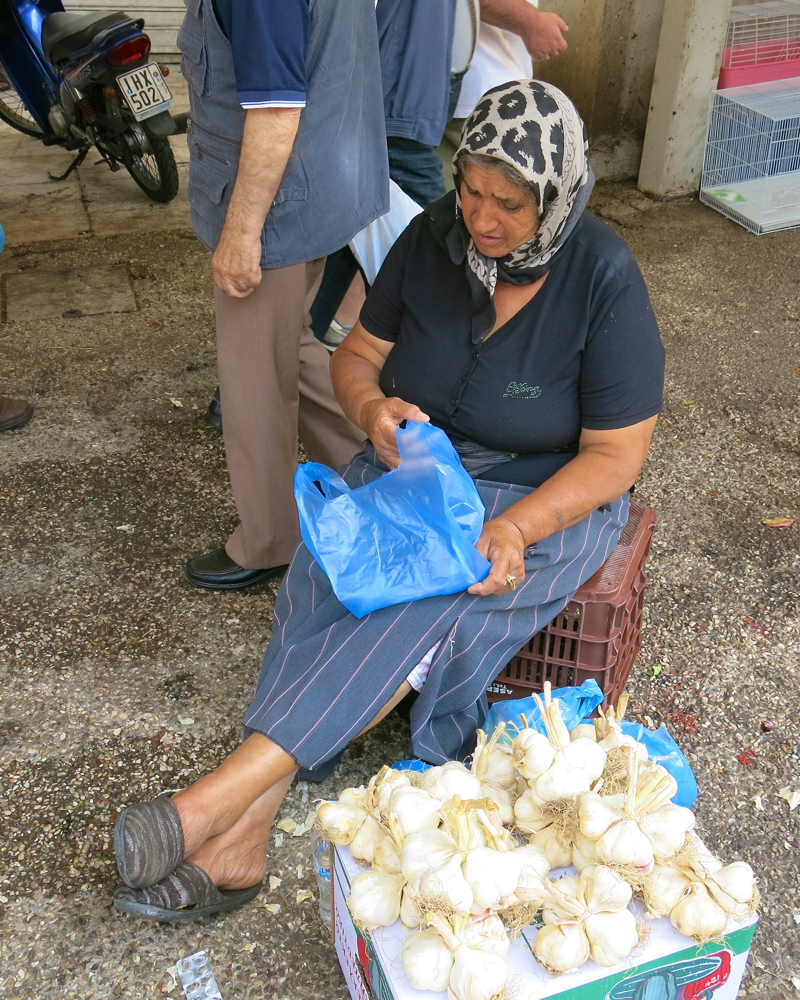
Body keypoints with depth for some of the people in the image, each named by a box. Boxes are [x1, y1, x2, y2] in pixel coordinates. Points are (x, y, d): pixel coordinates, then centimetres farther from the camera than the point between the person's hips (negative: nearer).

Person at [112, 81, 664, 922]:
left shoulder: (605, 281, -16)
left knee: (420, 600, -32)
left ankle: (229, 790, -28)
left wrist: (513, 528, -29)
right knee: (322, 581, -24)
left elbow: (614, 456, -14)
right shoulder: (433, 238, -4)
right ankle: (242, 836, -25)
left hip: (543, 499, -3)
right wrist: (372, 407, -18)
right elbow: (358, 355, 6)